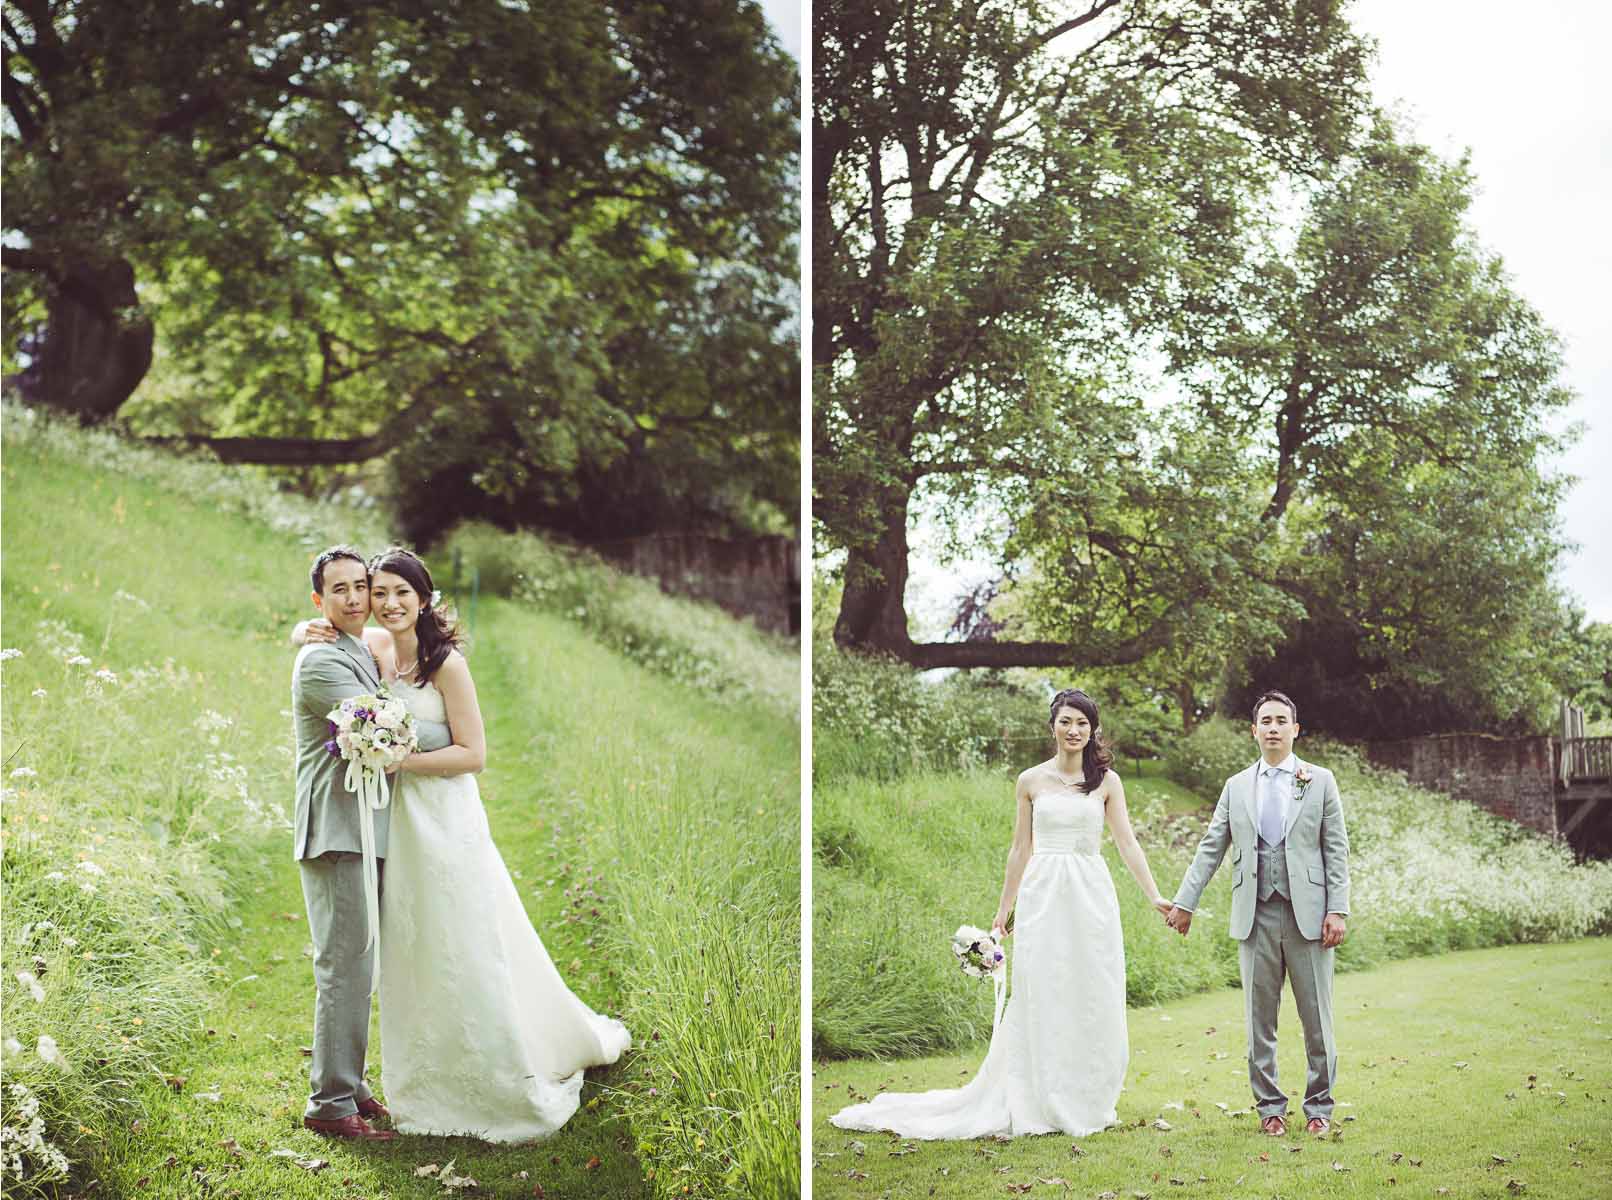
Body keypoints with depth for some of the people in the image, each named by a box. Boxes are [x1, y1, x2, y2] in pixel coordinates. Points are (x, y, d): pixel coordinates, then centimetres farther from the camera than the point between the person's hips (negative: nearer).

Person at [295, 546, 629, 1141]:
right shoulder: (377, 647, 4)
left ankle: (511, 1089, 14)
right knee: (410, 956, 14)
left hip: (444, 821, -6)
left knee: (464, 954, 0)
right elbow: (317, 630, 22)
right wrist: (312, 631, -1)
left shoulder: (446, 662, -13)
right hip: (397, 824, 6)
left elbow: (472, 753, -15)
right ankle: (429, 1085, 28)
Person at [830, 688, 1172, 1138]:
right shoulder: (1031, 781, 5)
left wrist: (1154, 897, -7)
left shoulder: (1106, 781, 5)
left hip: (1091, 897, 0)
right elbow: (1020, 849, 10)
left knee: (1093, 1001, 2)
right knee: (1041, 999, 1)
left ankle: (1086, 1101, 15)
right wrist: (1004, 909, 10)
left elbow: (1127, 842, 2)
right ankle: (1041, 1102, 9)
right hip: (1042, 895, 0)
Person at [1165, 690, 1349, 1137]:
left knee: (1316, 1016, 3)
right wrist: (1184, 902, 4)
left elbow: (1336, 849, 2)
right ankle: (1269, 1106, 15)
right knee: (1259, 1017, 5)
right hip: (1256, 916, 2)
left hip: (1307, 913, -2)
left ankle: (1319, 1106, 15)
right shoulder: (1237, 786, 11)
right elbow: (1210, 848, 10)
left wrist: (1338, 910, -6)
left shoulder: (1320, 781, 5)